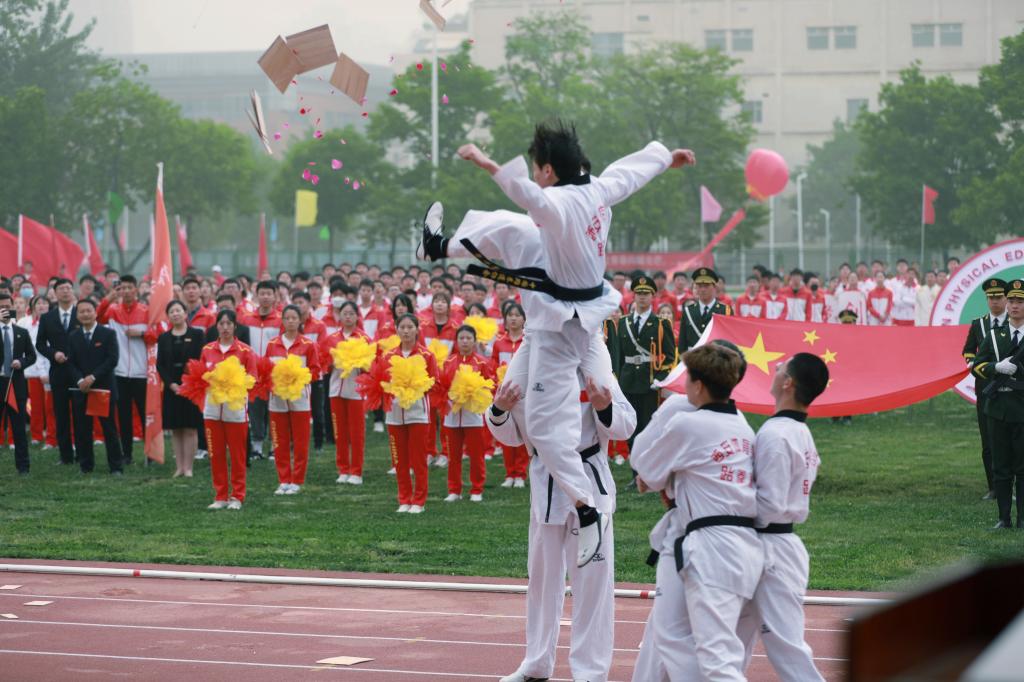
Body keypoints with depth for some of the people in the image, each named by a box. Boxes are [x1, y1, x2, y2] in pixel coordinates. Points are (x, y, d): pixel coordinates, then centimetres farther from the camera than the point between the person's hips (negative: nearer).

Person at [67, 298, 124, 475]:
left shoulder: (108, 334, 0)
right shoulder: (73, 336, 9)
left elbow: (112, 360, -8)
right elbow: (71, 363, 5)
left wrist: (93, 377, -15)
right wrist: (80, 380, -12)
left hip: (104, 387, -3)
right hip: (81, 389, 3)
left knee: (109, 429, 0)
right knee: (82, 430, 2)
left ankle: (115, 467, 3)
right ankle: (85, 466, 9)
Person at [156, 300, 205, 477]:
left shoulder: (196, 335, 1)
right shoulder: (164, 338, 9)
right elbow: (160, 364, 5)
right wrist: (171, 384, -9)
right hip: (171, 388, 3)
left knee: (190, 429, -3)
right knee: (175, 430, 4)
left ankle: (188, 467, 0)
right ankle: (179, 467, 8)